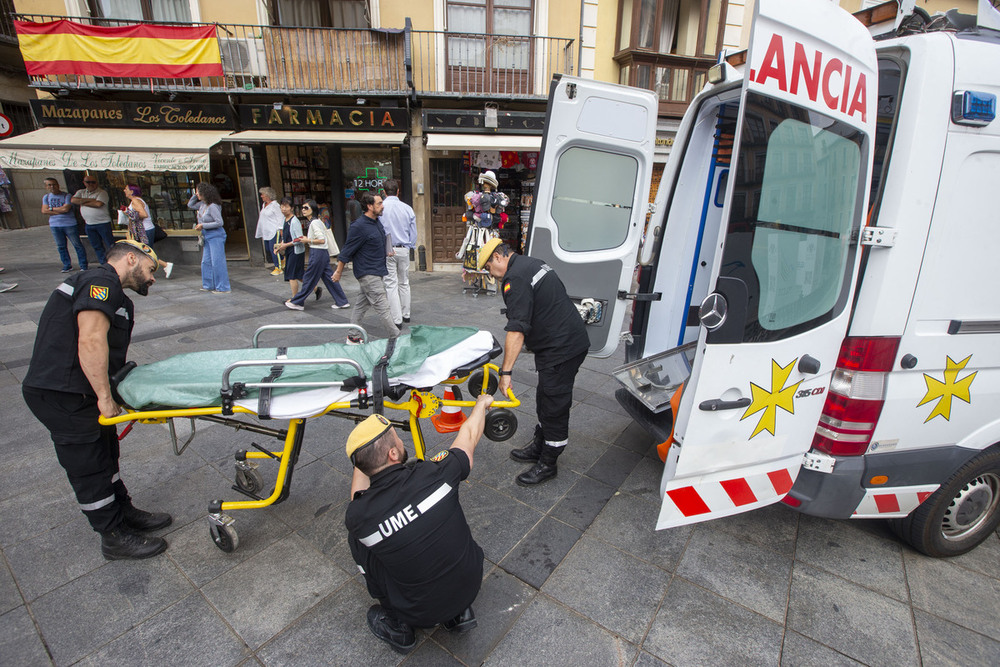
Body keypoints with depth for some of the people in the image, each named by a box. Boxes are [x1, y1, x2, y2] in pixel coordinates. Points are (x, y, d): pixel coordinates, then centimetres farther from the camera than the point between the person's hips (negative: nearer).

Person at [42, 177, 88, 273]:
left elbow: (65, 209, -14)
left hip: (69, 224, -5)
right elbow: (44, 211, 2)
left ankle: (83, 265, 4)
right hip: (54, 225, 5)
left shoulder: (67, 196, -4)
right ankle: (67, 265, 15)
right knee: (61, 247, 7)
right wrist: (60, 211, -7)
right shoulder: (46, 197, 11)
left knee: (77, 245, -3)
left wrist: (51, 209, -2)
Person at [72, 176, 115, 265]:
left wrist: (82, 202, -6)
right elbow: (73, 200, -1)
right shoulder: (81, 192, 15)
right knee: (96, 246, 9)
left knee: (110, 244, -7)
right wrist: (89, 200, -9)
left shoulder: (102, 192, -4)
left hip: (103, 222, -6)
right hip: (89, 224, 6)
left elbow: (98, 204, -18)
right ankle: (103, 264, 15)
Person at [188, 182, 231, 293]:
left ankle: (223, 288, -1)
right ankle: (209, 285, 22)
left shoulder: (213, 206, -17)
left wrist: (203, 225, -16)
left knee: (217, 262, -7)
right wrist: (194, 195, 13)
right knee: (206, 262, 12)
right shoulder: (202, 204, 9)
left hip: (216, 235, -9)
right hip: (207, 236, 9)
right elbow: (190, 205, 27)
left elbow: (219, 222, -20)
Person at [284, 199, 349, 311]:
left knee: (309, 278, 1)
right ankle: (342, 302, 11)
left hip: (317, 253, -9)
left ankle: (297, 302, 13)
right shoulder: (317, 221, 14)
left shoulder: (314, 223, -15)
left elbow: (322, 240, -20)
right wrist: (306, 238, 13)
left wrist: (308, 240, -11)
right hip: (323, 252, 9)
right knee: (329, 277, 10)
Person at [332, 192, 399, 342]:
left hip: (377, 272, 9)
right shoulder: (358, 226, -18)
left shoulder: (376, 222, 9)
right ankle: (396, 337, -1)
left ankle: (352, 337, 26)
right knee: (382, 307, -6)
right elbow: (347, 251, -12)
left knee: (362, 304, 15)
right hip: (368, 273, -9)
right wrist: (339, 271, -7)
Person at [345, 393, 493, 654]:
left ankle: (397, 626, 21)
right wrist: (481, 403, 15)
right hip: (470, 586, 2)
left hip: (420, 614, -1)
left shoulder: (357, 517, -23)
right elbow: (469, 436, -3)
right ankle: (460, 612, 25)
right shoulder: (435, 474, -24)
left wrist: (360, 460, 11)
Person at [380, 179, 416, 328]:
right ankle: (406, 314, 25)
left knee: (391, 284, 0)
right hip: (404, 249, 3)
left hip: (387, 250, -3)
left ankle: (397, 319, -1)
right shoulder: (407, 208, 1)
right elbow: (413, 232, 7)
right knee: (404, 283, 16)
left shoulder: (380, 208, -8)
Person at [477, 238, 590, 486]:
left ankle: (547, 465, 16)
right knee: (545, 399, 20)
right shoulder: (532, 263, 14)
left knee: (554, 406, 2)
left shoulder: (515, 279, -18)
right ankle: (539, 447, 36)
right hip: (572, 340, 11)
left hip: (562, 348, -11)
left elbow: (516, 330, -25)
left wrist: (506, 372, -23)